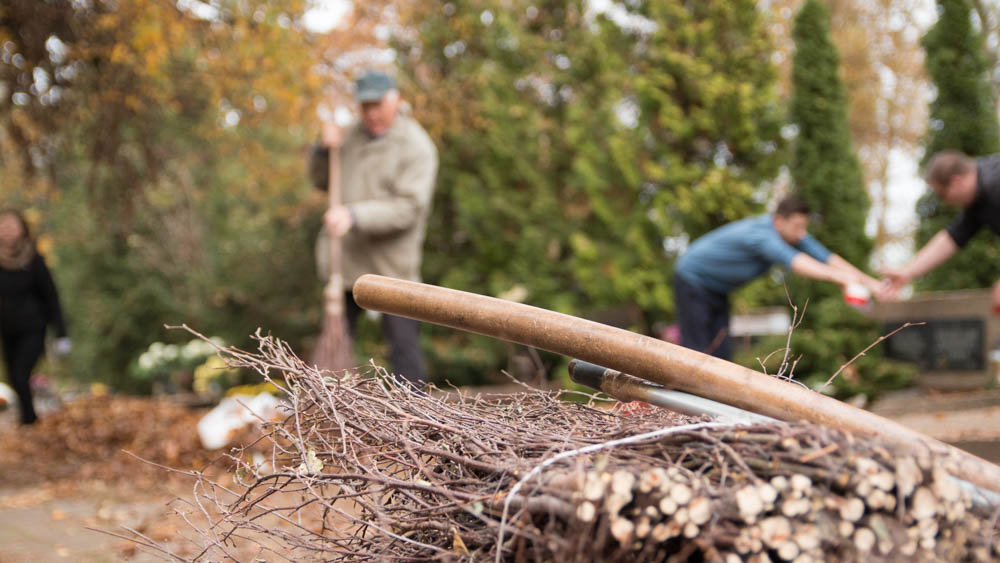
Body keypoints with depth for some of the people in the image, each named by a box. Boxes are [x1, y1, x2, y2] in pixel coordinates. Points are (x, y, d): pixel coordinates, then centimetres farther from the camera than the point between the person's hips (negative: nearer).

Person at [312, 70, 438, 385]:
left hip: (391, 266, -6)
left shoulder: (416, 147, -11)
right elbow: (321, 181, 18)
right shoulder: (353, 135, 10)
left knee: (403, 343, -7)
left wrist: (354, 216, -31)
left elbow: (408, 208, -21)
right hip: (345, 260, 6)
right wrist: (325, 150, -3)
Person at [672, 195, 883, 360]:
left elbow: (826, 257, -16)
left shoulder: (792, 234, -10)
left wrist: (868, 281, -25)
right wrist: (836, 275, -65)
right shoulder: (760, 234, -37)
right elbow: (794, 261, -53)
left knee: (721, 351, 3)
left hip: (717, 289, 9)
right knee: (697, 350, -12)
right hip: (692, 282, -9)